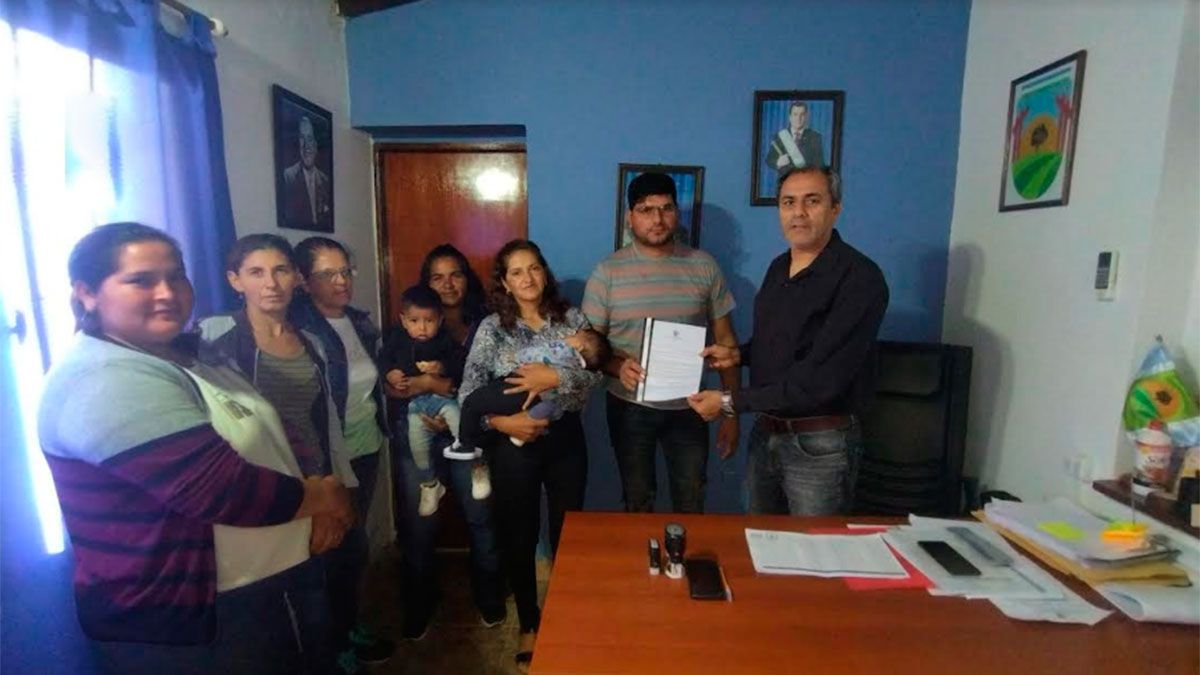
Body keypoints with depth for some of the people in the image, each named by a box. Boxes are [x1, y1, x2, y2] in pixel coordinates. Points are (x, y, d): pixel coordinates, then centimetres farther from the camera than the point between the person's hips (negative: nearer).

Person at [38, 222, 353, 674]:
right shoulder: (103, 382, -23)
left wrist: (316, 503, -4)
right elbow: (221, 489, -31)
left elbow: (265, 442, 14)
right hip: (192, 624, -9)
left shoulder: (187, 354, 8)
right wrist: (321, 497, -14)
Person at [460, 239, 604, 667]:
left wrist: (555, 377, -27)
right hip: (514, 443, -1)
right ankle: (529, 623, 36)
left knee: (567, 533, 15)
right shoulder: (492, 327, -5)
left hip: (565, 439, 1)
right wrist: (501, 422, -24)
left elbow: (594, 372, -11)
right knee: (518, 536, 12)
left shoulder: (572, 319, -1)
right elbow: (468, 393, -9)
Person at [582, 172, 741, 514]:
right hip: (630, 408, -1)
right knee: (637, 506, 17)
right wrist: (619, 366, -25)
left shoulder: (704, 266, -2)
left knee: (692, 508, 15)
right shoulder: (608, 272, -6)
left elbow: (725, 341, 2)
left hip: (688, 408, 1)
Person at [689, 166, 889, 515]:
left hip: (820, 446, -7)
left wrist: (730, 402, -21)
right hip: (765, 434, 7)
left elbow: (819, 379, -25)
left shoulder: (860, 278, -19)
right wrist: (739, 354, 1)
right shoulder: (778, 268, 6)